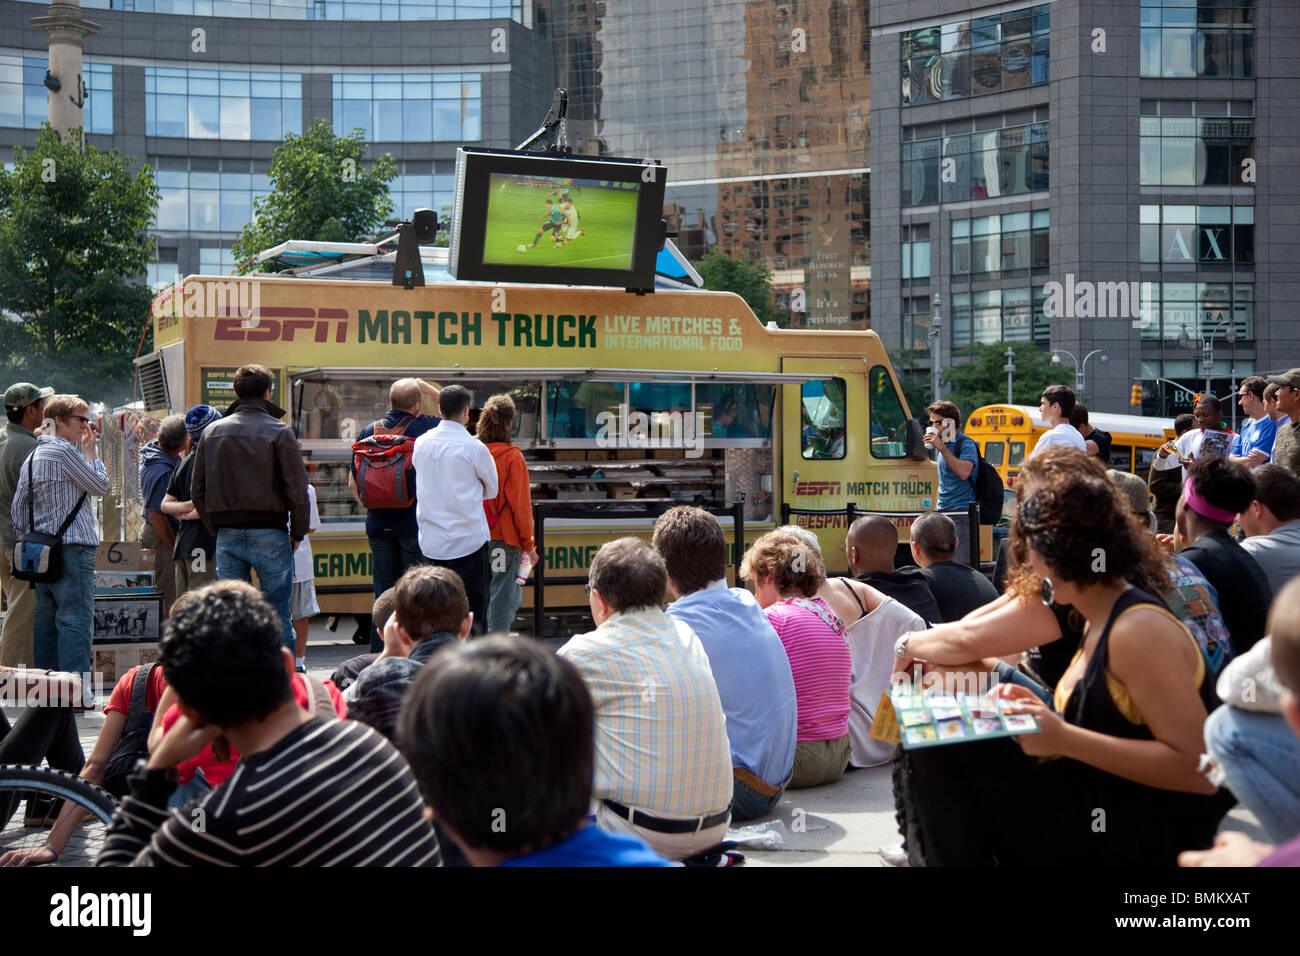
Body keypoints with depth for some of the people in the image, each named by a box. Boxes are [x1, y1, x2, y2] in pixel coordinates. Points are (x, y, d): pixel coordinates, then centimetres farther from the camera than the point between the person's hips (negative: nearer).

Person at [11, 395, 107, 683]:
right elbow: (100, 486, -3)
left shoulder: (32, 457, 17)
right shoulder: (65, 451, -10)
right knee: (76, 619, -9)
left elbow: (18, 510, 15)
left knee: (45, 618, 11)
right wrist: (90, 450, 5)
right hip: (72, 547, -9)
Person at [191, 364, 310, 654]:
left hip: (227, 535, 4)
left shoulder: (212, 431, 8)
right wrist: (298, 532, 2)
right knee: (278, 617, 1)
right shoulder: (279, 432, -6)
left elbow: (197, 491, 11)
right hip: (269, 535, -4)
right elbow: (297, 489, -9)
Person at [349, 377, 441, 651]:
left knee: (383, 595, 10)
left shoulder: (369, 431, 3)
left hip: (378, 525, 4)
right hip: (413, 524, -4)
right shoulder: (423, 428, -9)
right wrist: (431, 390, 7)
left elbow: (352, 483, 8)